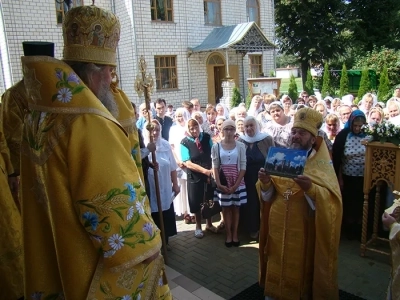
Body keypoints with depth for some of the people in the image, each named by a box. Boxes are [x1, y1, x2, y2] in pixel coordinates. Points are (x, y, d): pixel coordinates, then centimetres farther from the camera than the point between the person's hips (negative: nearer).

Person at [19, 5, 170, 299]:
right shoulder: (90, 123, -28)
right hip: (103, 266, -8)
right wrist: (147, 245, -11)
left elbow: (46, 192, 9)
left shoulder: (38, 116, -1)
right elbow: (116, 204, -25)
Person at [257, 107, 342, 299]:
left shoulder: (322, 165, -7)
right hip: (277, 230, 4)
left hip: (304, 234, -3)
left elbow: (331, 202, -19)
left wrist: (310, 188, -36)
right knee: (276, 274, 15)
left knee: (301, 274, 11)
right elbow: (268, 196, 3)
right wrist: (265, 183, -17)